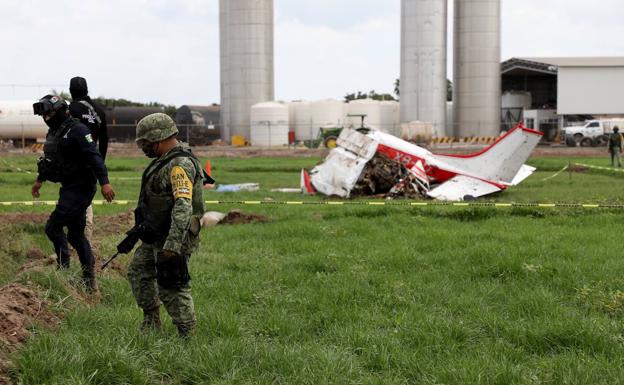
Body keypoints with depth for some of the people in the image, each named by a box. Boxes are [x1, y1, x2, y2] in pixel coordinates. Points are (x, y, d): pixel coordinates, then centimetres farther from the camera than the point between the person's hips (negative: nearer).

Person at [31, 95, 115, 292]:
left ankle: (64, 267, -2)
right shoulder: (54, 132, 13)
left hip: (80, 189, -10)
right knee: (75, 233, 11)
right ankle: (89, 280, 16)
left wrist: (104, 182, -33)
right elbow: (49, 159, 29)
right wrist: (40, 180, 38)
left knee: (53, 227, -13)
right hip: (69, 188, 10)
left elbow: (94, 156, -24)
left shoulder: (77, 130, -16)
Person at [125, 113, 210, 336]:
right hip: (155, 238, 11)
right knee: (138, 272, 20)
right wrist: (136, 231, 26)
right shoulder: (164, 161, 12)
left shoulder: (180, 165, -23)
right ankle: (151, 324, 30)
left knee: (171, 289, -6)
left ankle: (187, 336, 5)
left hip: (173, 239, -11)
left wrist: (171, 249, -37)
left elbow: (183, 209, -32)